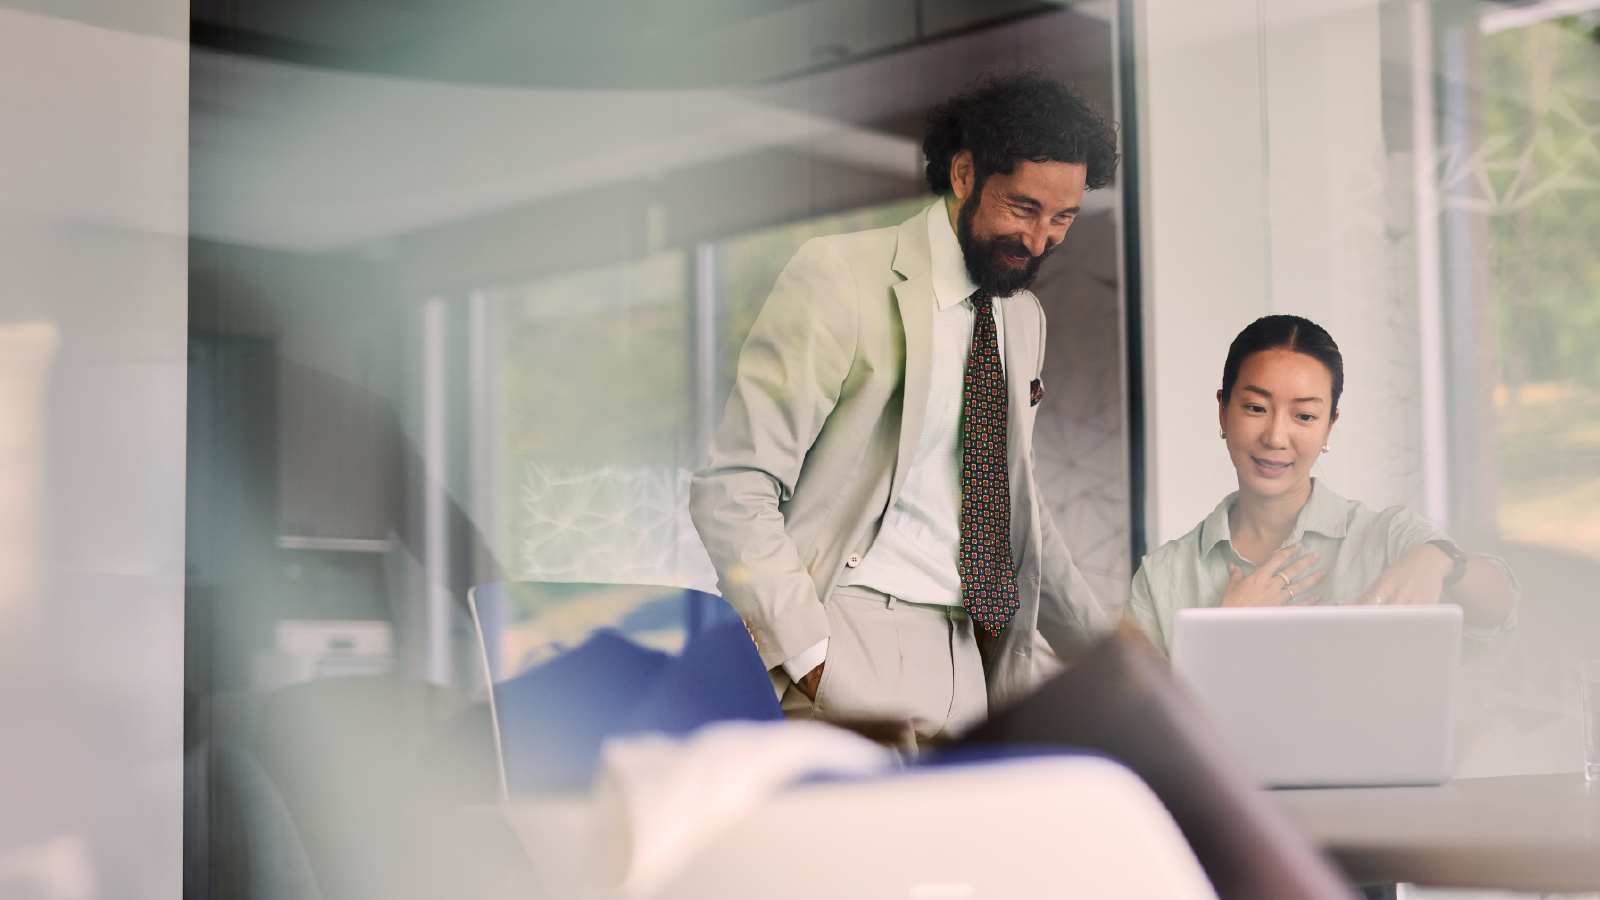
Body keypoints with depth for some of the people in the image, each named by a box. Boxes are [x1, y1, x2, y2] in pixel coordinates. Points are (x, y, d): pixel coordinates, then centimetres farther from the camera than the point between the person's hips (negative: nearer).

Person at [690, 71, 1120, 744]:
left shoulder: (1025, 318, 19)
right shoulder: (839, 279, -5)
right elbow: (732, 491, -11)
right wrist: (811, 660, -18)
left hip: (973, 663, 7)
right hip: (853, 656, -6)